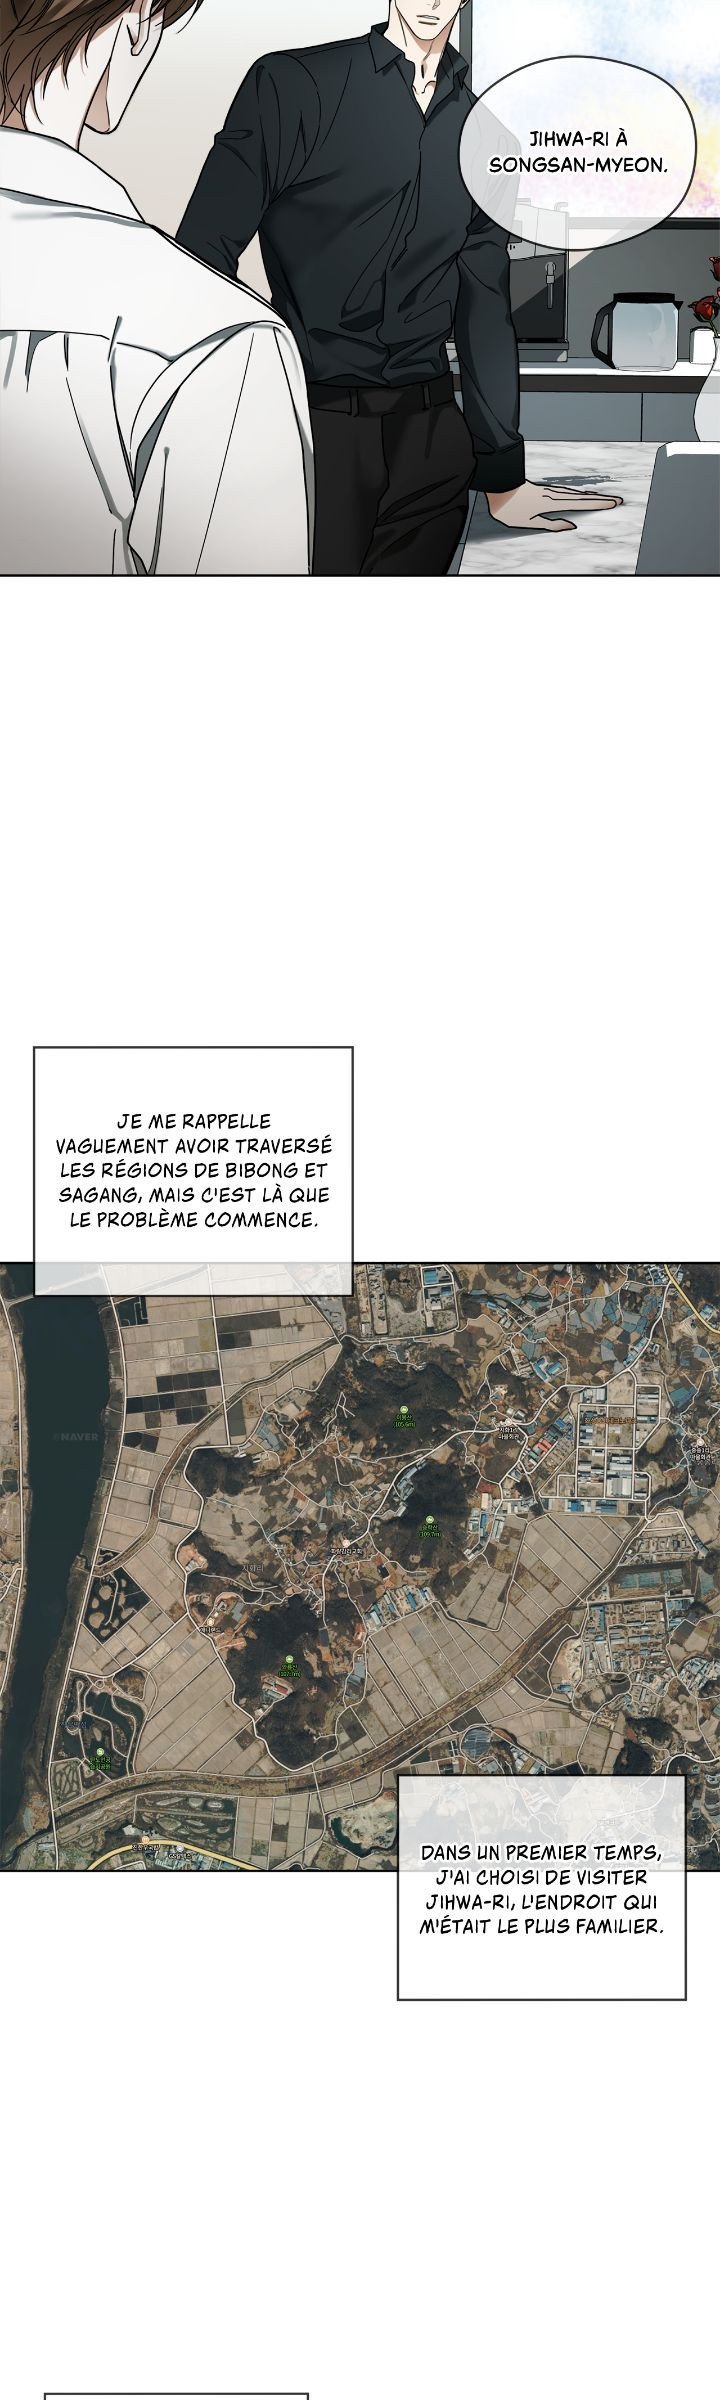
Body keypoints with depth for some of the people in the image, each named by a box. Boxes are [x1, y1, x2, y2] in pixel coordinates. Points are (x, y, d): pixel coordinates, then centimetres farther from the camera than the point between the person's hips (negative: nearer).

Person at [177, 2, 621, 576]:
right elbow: (205, 252, -5)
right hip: (308, 423, -4)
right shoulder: (293, 83, 0)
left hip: (429, 436, 4)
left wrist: (503, 478, 15)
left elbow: (484, 302, 17)